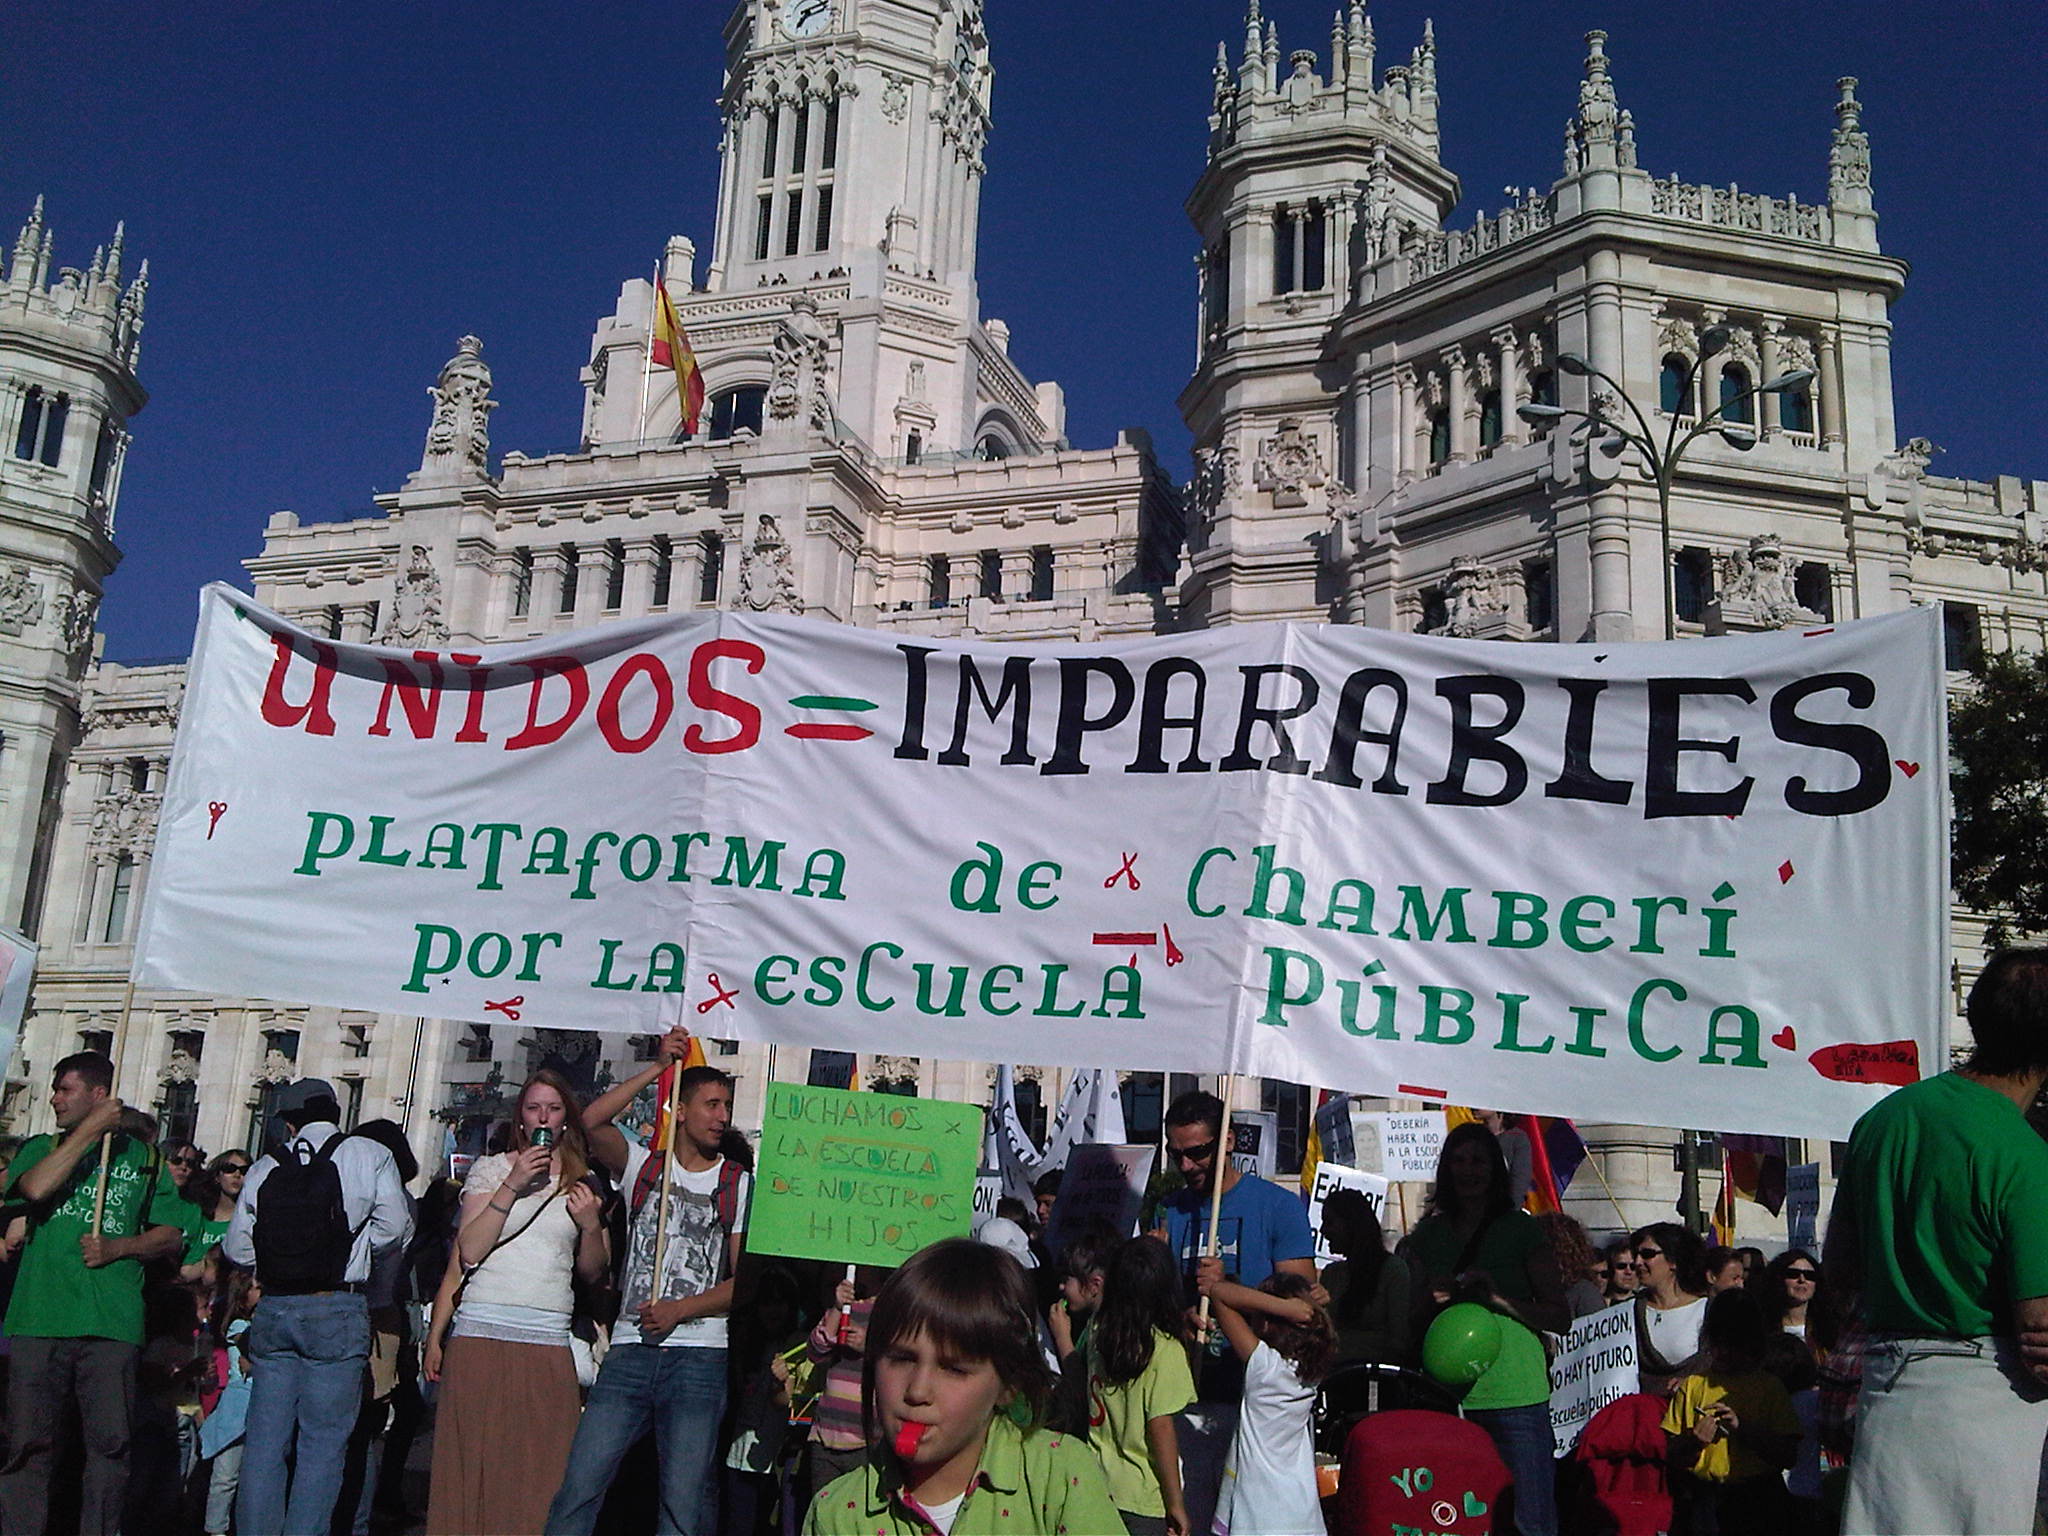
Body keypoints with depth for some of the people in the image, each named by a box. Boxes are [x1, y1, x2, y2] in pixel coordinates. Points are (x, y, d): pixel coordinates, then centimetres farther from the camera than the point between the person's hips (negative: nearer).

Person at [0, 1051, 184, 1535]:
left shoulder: (142, 1158, 15)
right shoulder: (40, 1148, 17)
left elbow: (171, 1236, 13)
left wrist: (118, 1247, -4)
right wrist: (91, 1130, -6)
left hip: (112, 1324, -1)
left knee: (109, 1443, -2)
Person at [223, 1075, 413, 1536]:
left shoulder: (265, 1167, 9)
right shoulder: (369, 1155, 0)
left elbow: (236, 1247, 10)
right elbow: (395, 1227, -7)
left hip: (273, 1309, 4)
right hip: (337, 1311, -3)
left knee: (265, 1440, 9)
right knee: (324, 1442, 1)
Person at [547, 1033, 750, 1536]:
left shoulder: (740, 1186, 10)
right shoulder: (644, 1167, 12)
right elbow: (592, 1122, -7)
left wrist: (679, 1310, -8)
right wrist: (656, 1068, -6)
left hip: (698, 1358, -1)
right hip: (631, 1350, 1)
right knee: (578, 1486, -6)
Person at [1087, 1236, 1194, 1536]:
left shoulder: (1097, 1329, -6)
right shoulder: (1165, 1350, -20)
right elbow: (1161, 1429, -18)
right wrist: (1176, 1503, -8)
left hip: (1097, 1485, 5)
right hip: (1143, 1498, -5)